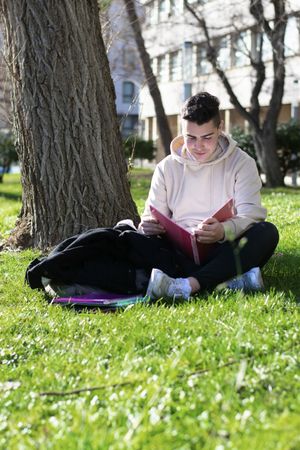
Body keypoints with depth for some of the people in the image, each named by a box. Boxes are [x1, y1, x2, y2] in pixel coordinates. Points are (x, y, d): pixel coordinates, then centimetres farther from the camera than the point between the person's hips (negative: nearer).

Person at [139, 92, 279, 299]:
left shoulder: (241, 162, 5)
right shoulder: (167, 168, 12)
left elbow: (250, 214, -8)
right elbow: (152, 217, 10)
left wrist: (224, 230, -32)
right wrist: (147, 226, -17)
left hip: (226, 251, -1)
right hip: (182, 254, 2)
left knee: (267, 232, -30)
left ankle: (189, 285, -43)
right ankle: (234, 279, -36)